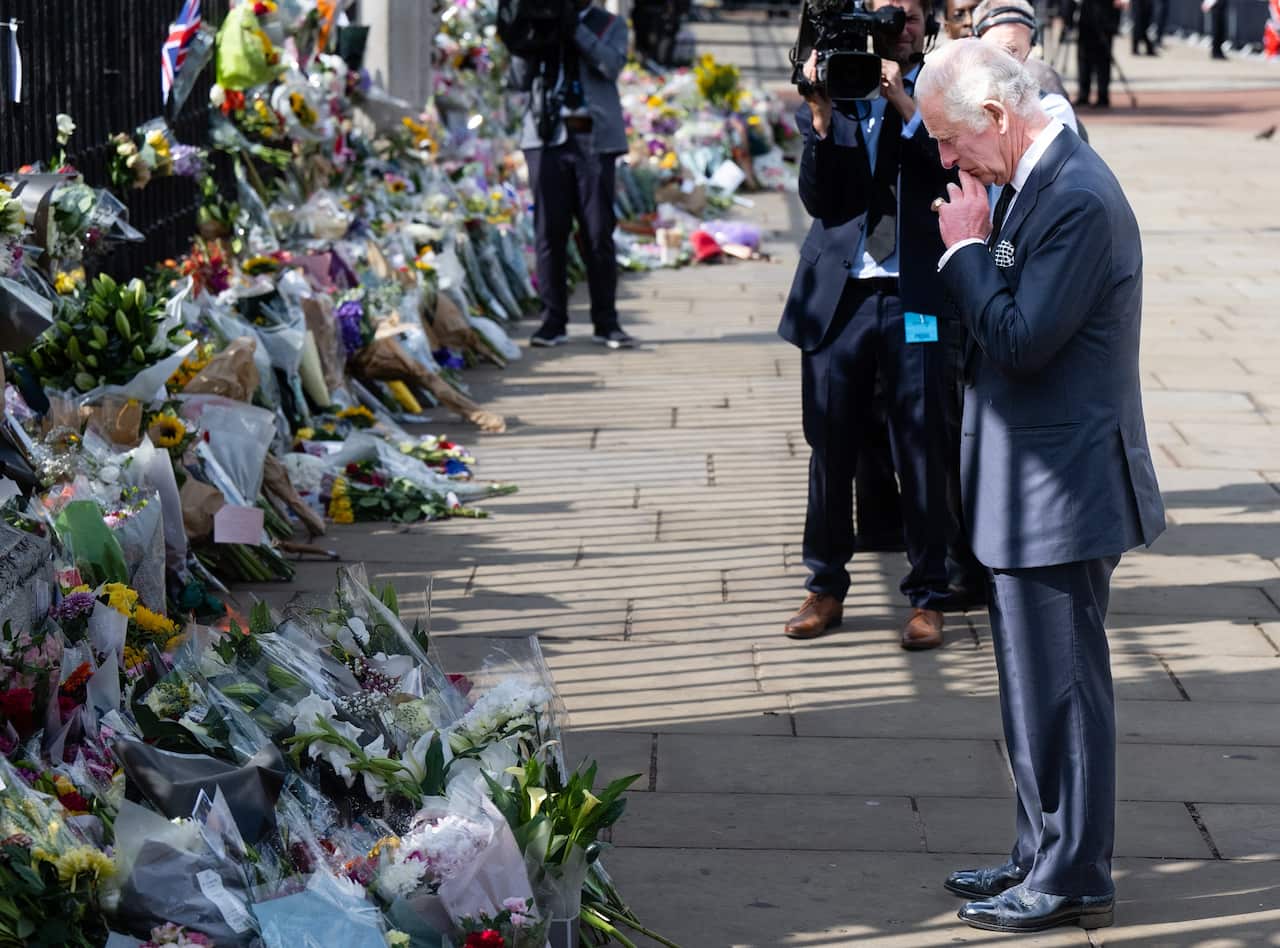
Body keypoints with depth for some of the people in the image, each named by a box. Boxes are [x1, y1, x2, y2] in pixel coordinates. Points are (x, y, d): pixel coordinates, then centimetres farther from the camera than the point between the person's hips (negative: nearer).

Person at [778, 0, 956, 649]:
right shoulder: (835, 92, 7)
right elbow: (817, 199, -2)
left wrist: (904, 102, -17)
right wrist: (821, 116, -14)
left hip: (914, 300, -2)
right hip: (839, 296, 2)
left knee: (920, 450, 2)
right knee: (829, 446, 10)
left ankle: (926, 596, 13)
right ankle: (826, 588, 23)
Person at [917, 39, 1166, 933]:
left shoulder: (1079, 198, -21)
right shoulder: (1035, 183, 10)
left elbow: (1024, 338, -24)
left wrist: (967, 248, -16)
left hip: (1062, 492, -10)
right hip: (1028, 490, 10)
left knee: (1061, 689, 0)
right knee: (1040, 687, 19)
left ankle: (1072, 881, 11)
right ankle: (1045, 854, 31)